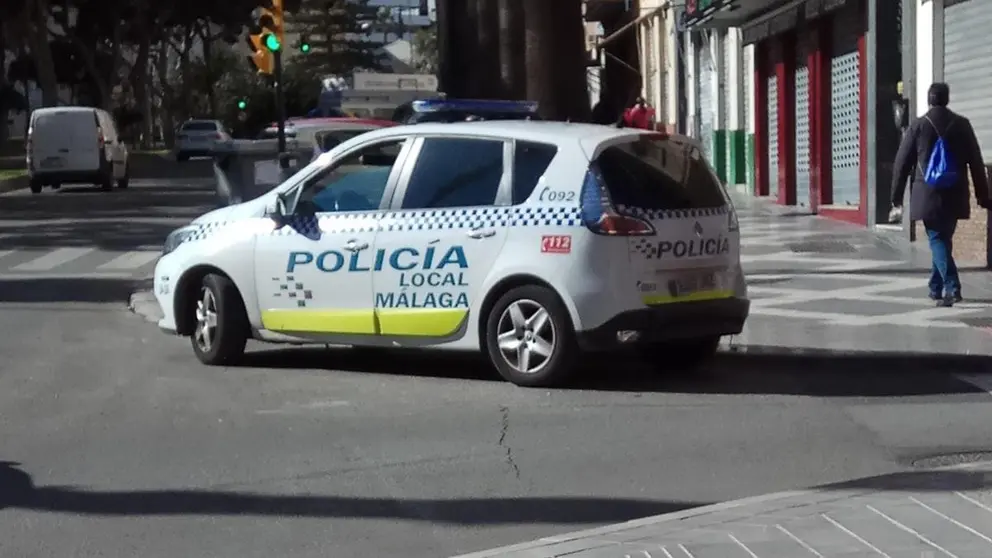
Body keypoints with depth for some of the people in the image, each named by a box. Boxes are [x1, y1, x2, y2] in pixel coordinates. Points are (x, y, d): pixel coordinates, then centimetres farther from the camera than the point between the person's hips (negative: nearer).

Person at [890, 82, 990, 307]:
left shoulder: (918, 126, -3)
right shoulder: (962, 125, 2)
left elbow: (902, 163, -2)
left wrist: (897, 198, 5)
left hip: (928, 196, -3)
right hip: (954, 196, 3)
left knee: (937, 239, -3)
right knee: (943, 239, 17)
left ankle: (952, 287, -20)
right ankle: (936, 287, 26)